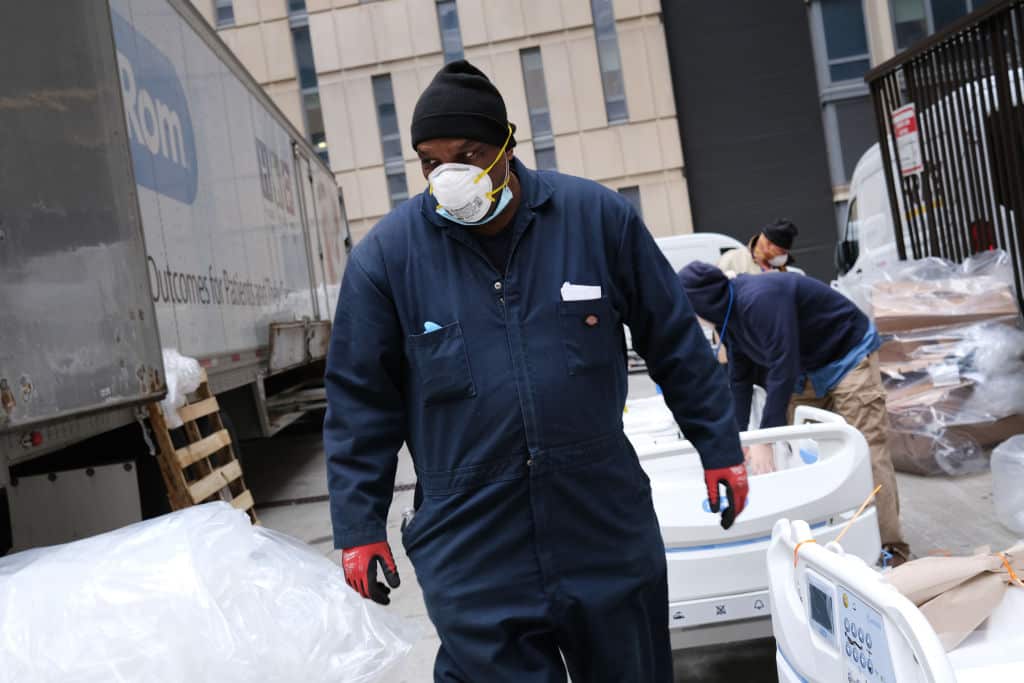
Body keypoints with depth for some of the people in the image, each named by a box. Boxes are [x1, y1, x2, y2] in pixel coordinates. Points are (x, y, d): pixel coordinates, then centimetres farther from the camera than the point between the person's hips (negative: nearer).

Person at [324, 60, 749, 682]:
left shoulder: (599, 216, -4)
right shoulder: (387, 255, -5)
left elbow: (675, 343, 5)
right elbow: (360, 402, 1)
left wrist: (720, 447, 8)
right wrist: (359, 527, 1)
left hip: (606, 526, 2)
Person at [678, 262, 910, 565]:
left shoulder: (760, 299, -34)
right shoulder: (729, 313, -4)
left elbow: (783, 368, -34)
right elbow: (740, 378, 2)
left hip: (849, 357, -9)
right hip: (806, 369, 9)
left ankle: (891, 549, -4)